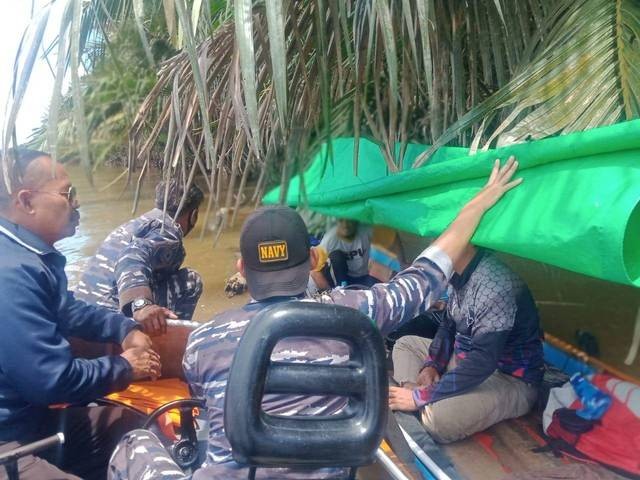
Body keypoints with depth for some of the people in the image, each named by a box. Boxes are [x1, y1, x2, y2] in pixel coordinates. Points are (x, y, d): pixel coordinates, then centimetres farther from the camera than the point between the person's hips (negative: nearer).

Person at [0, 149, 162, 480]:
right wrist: (124, 368, -9)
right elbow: (54, 380, -27)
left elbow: (67, 310, 24)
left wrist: (127, 329, 8)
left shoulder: (32, 255, 6)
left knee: (138, 427, 15)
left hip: (31, 417, 11)